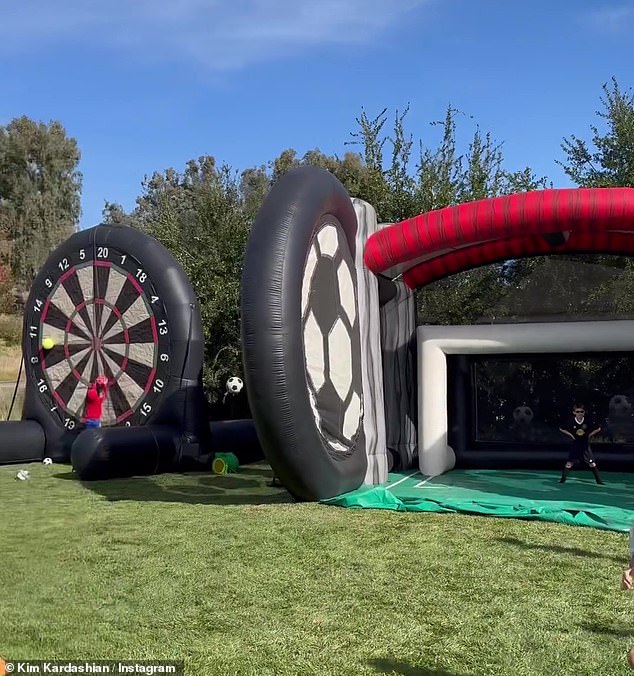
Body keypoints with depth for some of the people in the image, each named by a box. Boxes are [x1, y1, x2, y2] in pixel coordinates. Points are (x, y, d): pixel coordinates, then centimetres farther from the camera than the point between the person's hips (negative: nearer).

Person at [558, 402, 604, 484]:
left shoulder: (588, 422, -8)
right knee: (569, 463, -5)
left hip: (585, 446, 0)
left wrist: (590, 434, -2)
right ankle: (563, 479, 4)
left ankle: (599, 480, 11)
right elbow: (561, 429, 4)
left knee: (592, 464, 1)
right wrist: (570, 434, -3)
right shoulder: (571, 422, -8)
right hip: (575, 446, 0)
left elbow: (598, 429, 4)